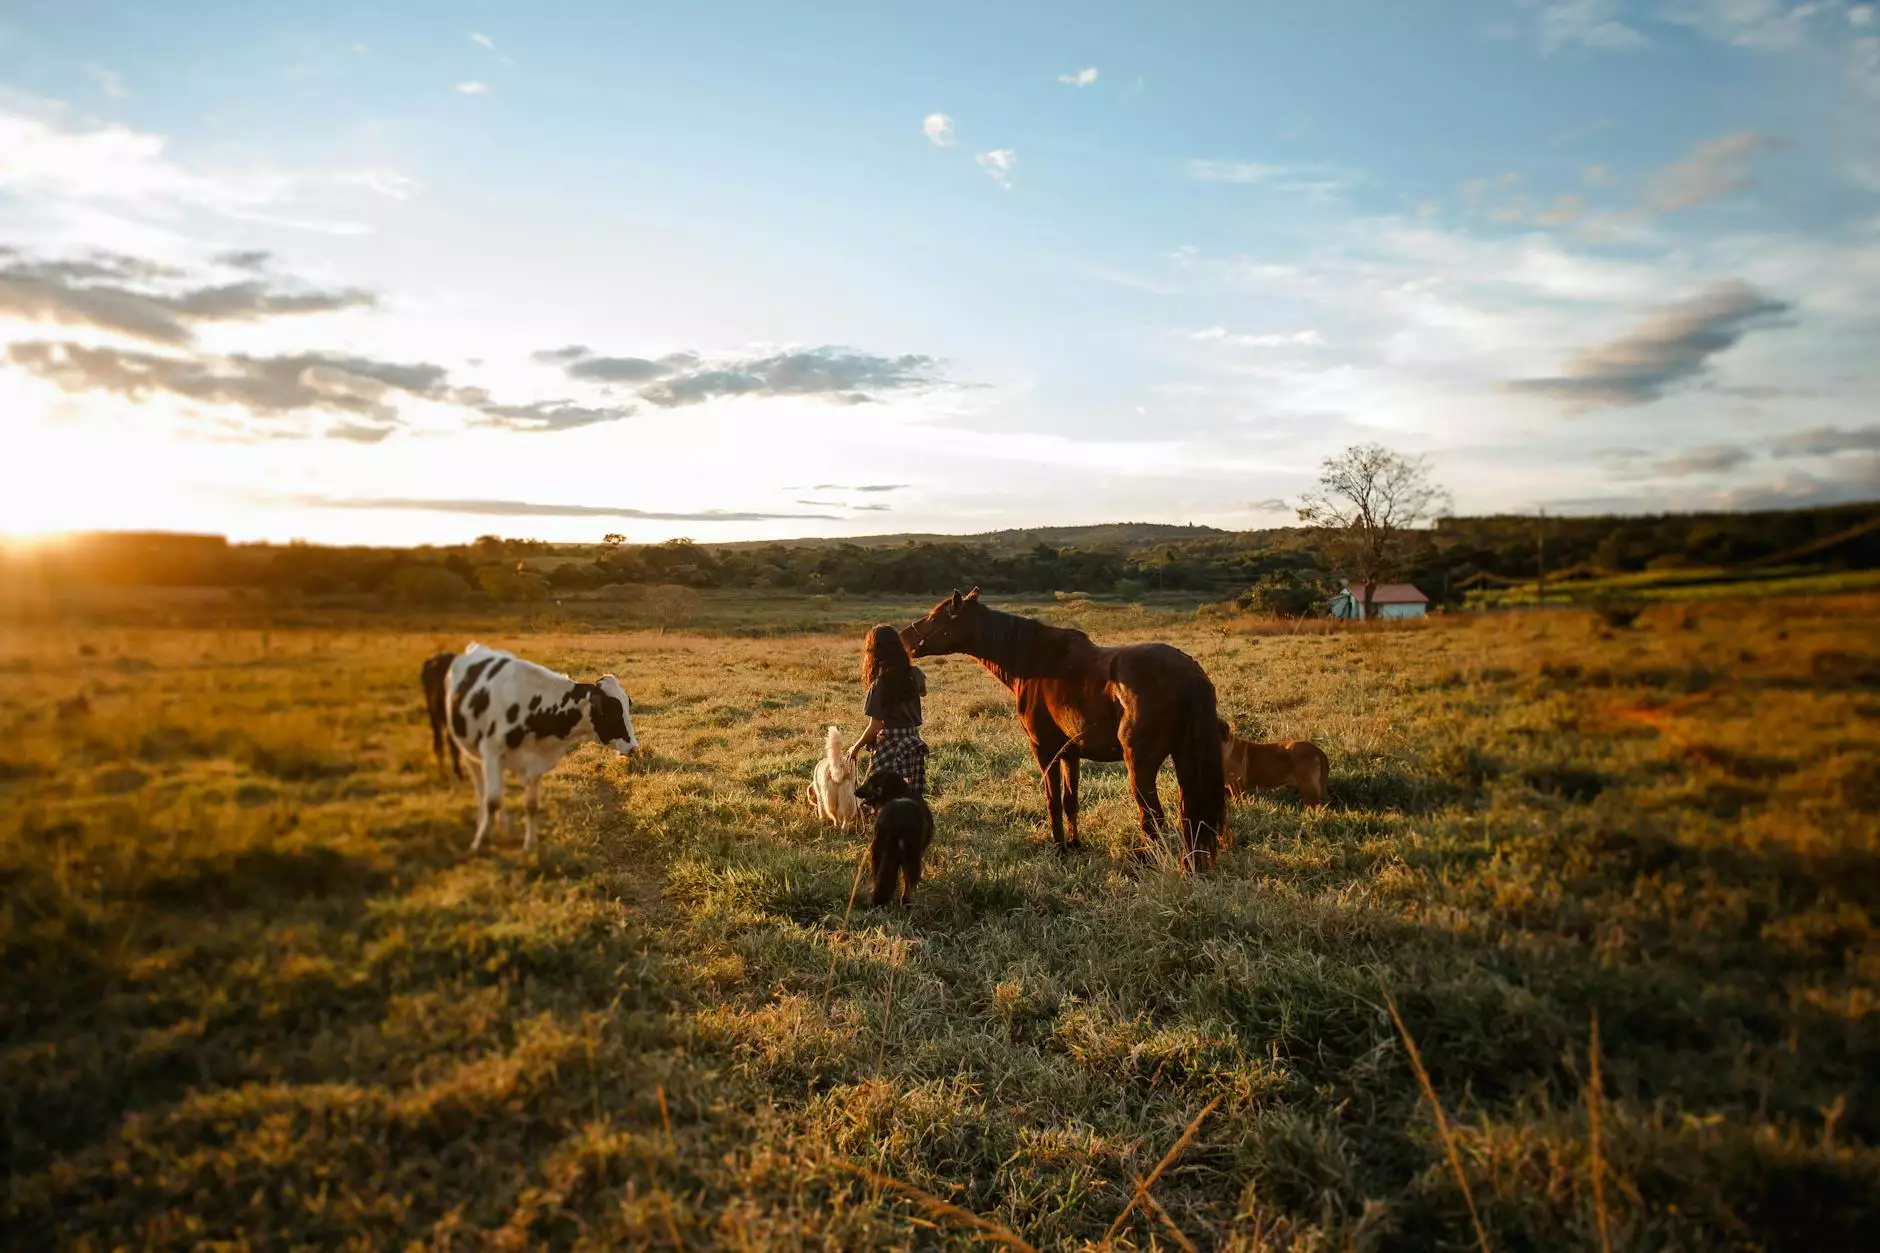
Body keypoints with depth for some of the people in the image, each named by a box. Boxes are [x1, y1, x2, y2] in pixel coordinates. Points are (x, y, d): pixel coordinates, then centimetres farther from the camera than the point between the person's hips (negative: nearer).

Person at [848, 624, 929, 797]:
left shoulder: (880, 684, -16)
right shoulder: (914, 674, 1)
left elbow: (875, 726, -14)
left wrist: (856, 747, -1)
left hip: (889, 746, -6)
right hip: (914, 743, 6)